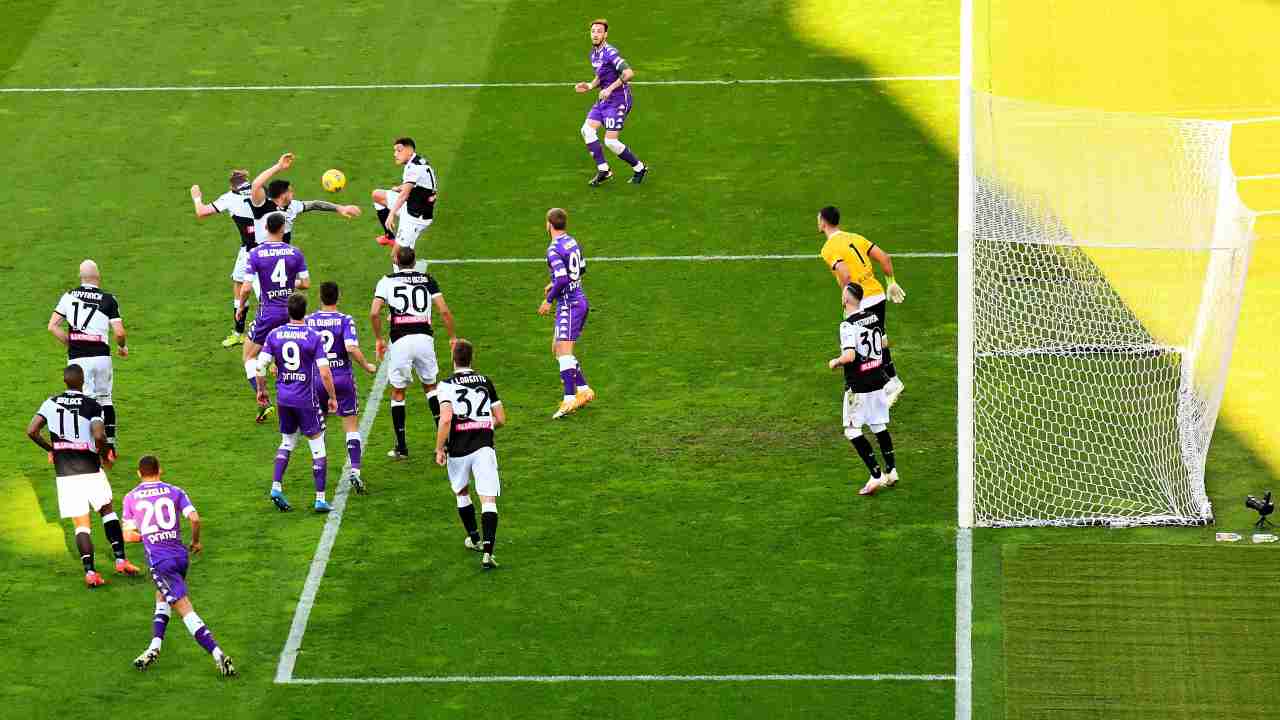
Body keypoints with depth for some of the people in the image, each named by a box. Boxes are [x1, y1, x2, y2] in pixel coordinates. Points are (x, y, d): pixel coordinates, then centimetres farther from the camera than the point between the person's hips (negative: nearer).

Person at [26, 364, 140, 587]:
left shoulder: (51, 403, 3)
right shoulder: (92, 406, -6)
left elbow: (31, 431, -2)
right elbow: (99, 436, -20)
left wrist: (51, 449, 14)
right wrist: (105, 456, 0)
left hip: (64, 472, 2)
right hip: (90, 468, -2)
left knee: (81, 524, 4)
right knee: (107, 510, 19)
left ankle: (90, 572, -7)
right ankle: (121, 561, 12)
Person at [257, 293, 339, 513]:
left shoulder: (274, 335, -1)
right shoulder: (314, 337, -10)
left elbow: (261, 365, -2)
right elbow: (325, 372, -14)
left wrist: (261, 389, 13)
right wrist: (332, 397, -1)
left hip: (283, 397, 4)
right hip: (306, 399, -4)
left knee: (287, 442, 22)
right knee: (318, 447, 5)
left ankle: (276, 487, 8)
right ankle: (320, 499, 4)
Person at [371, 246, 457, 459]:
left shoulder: (387, 281, 5)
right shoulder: (428, 280, 10)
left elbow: (374, 313, -5)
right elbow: (444, 311, 3)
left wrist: (378, 338, 9)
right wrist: (453, 337, 14)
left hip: (400, 341, -2)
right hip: (424, 337, 2)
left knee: (397, 392, 10)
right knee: (430, 386, 21)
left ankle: (401, 447, 9)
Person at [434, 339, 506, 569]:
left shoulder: (447, 385, -4)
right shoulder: (486, 382, 8)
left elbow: (446, 418, -17)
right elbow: (501, 419, 11)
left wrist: (439, 449, -8)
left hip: (458, 449, -1)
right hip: (484, 447, 1)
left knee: (461, 492, 26)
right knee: (488, 500, -6)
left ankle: (474, 539, 37)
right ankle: (487, 551, -21)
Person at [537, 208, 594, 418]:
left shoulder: (554, 249, -18)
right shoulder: (572, 242, 10)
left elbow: (562, 279, -26)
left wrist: (549, 300, -13)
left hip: (569, 305, -9)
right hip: (580, 300, 9)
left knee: (564, 352, -11)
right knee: (557, 349, 17)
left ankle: (570, 399, -17)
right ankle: (584, 389, 20)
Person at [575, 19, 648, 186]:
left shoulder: (610, 52, -18)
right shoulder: (594, 53, 11)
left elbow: (628, 73, -29)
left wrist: (610, 89, -28)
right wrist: (590, 86, 8)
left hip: (618, 100, -9)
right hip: (603, 100, 9)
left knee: (610, 141, -10)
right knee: (587, 130, -7)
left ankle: (639, 168, 11)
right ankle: (603, 170, 0)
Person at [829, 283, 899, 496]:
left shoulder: (848, 325, -19)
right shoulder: (873, 317, 3)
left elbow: (849, 356, -26)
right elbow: (883, 343, 14)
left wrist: (835, 362, -7)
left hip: (858, 386, -7)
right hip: (877, 380, 7)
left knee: (852, 431, -1)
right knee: (879, 426, 18)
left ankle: (876, 476, -7)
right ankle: (891, 472, 22)